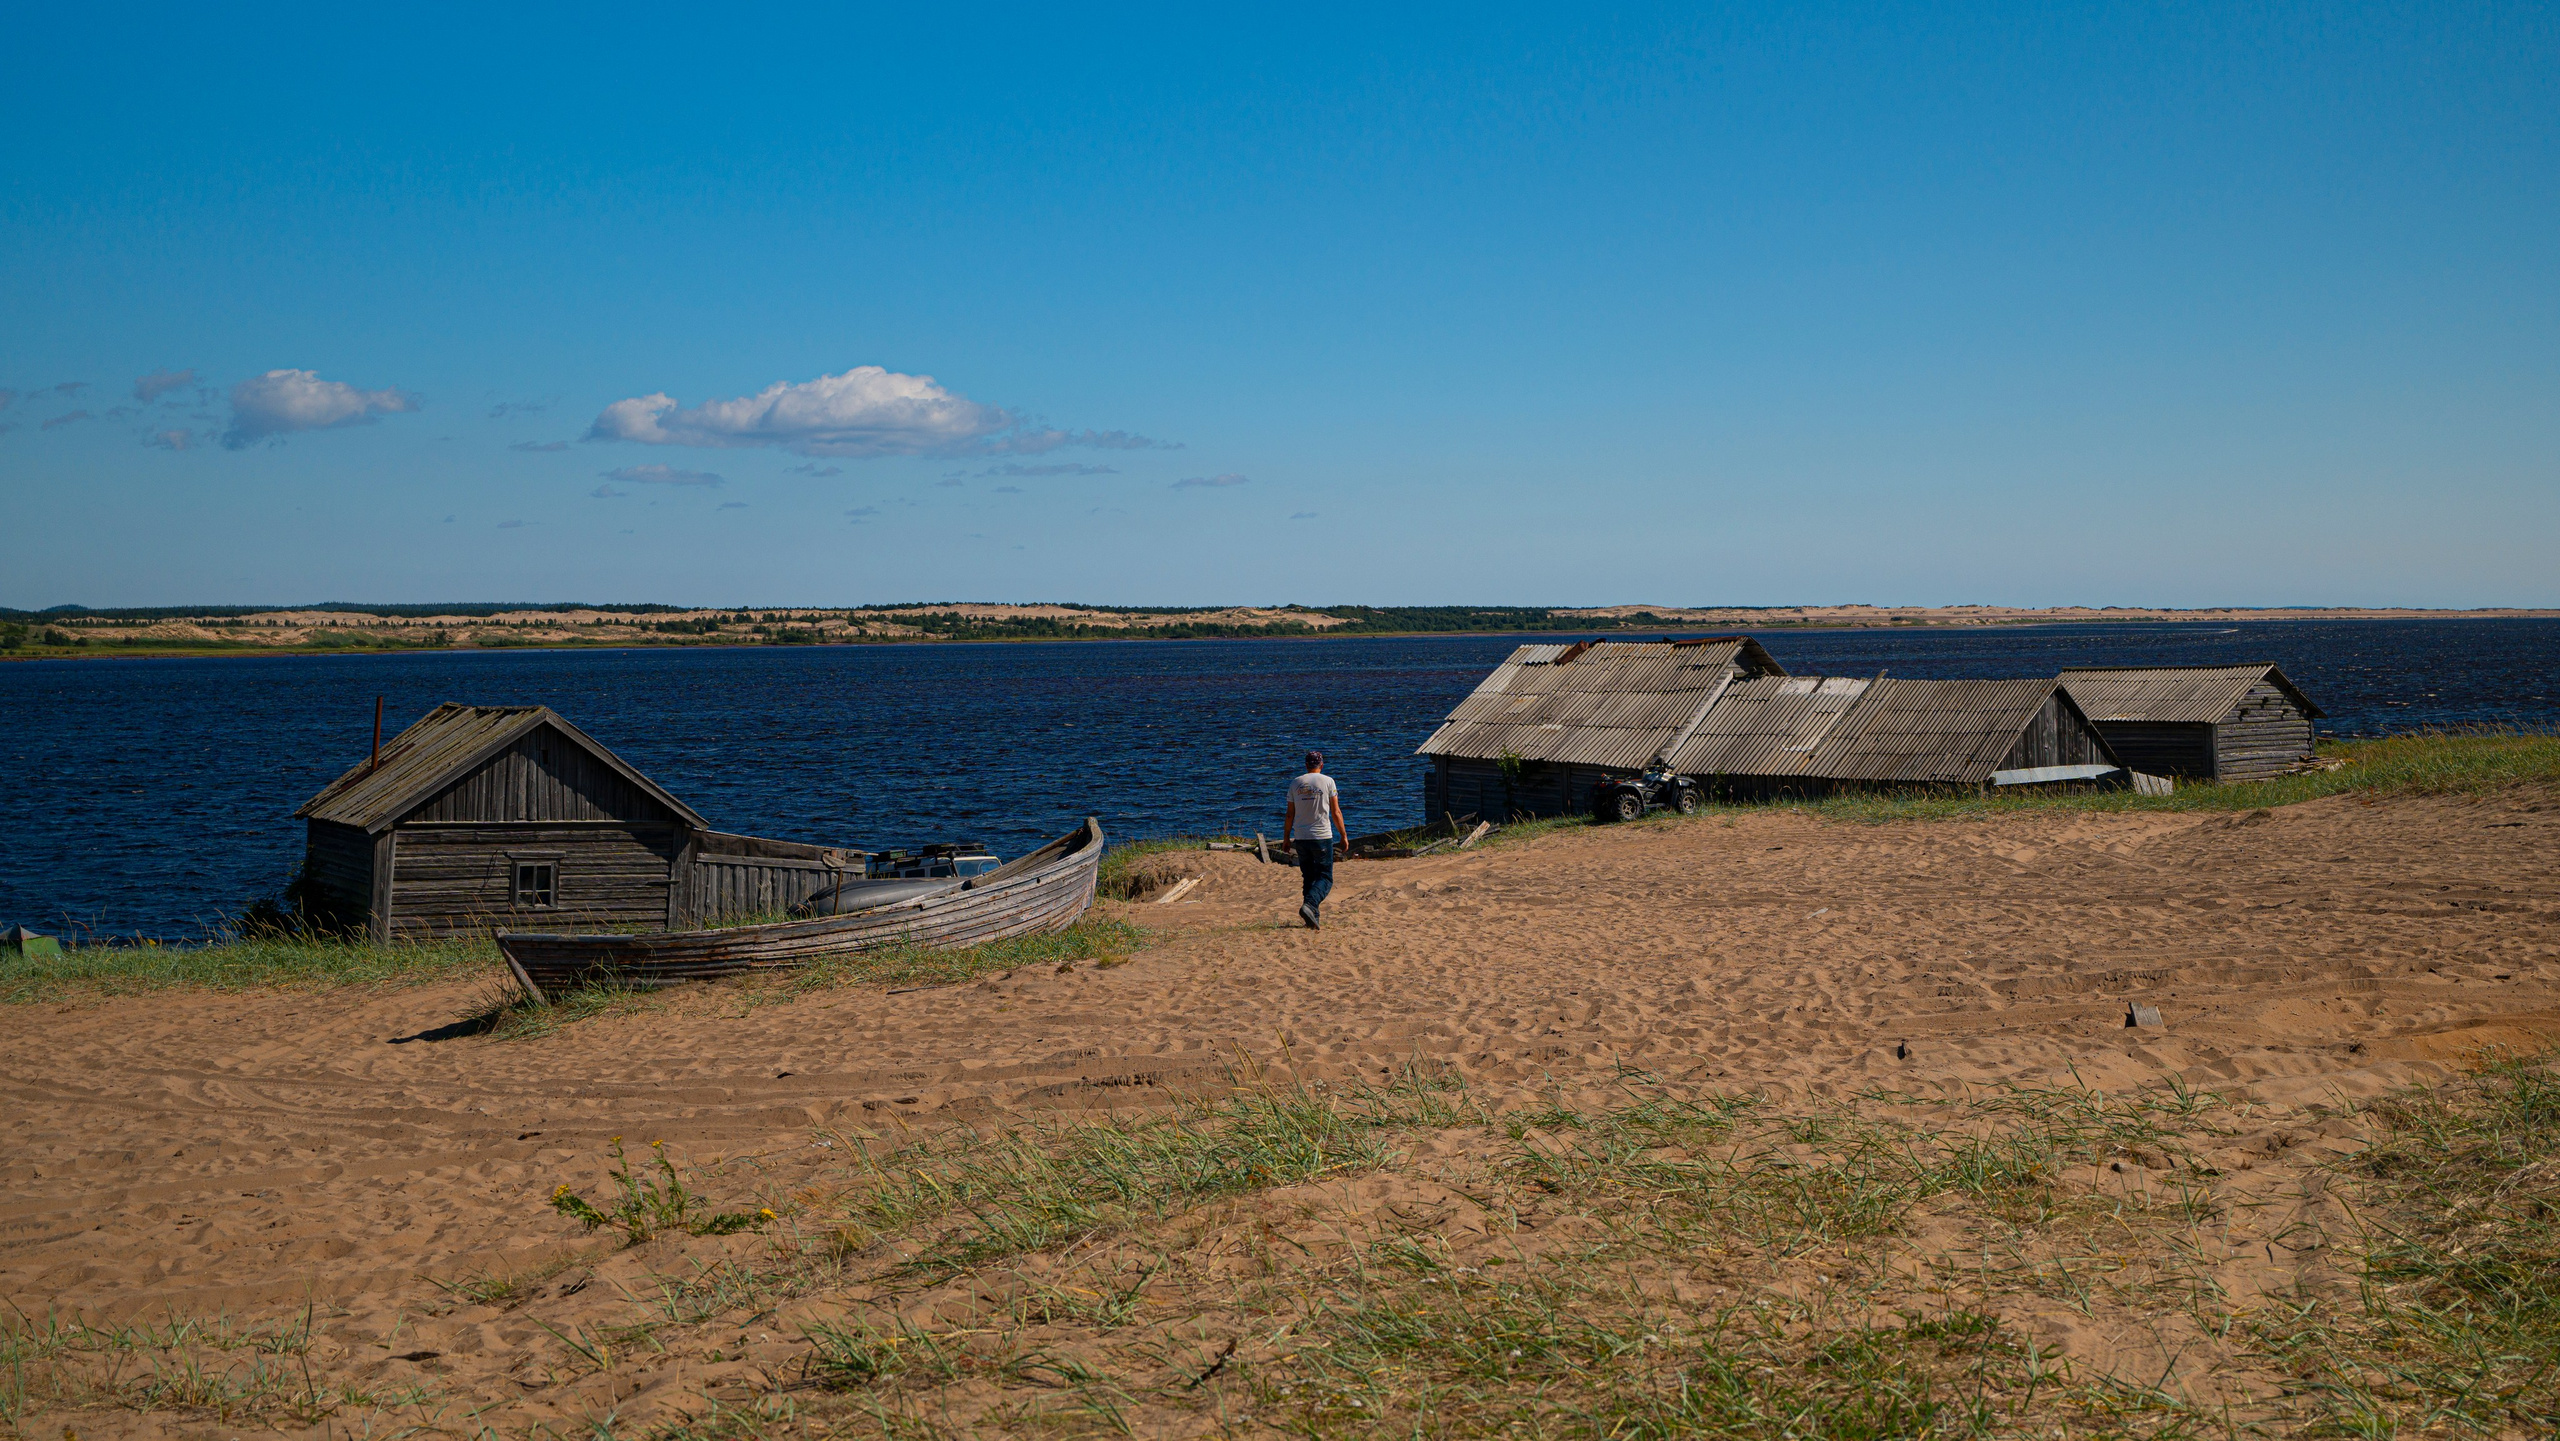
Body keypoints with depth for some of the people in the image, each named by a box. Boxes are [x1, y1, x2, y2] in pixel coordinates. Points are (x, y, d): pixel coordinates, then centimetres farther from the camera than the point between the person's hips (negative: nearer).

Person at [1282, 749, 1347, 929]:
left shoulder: (1295, 783, 6)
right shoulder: (1327, 781, -2)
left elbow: (1289, 815, 8)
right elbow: (1336, 812, -2)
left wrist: (1286, 838, 16)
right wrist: (1343, 835, 5)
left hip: (1300, 838, 4)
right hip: (1322, 836, -4)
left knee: (1308, 878, 12)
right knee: (1325, 877, -1)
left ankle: (1313, 917, 11)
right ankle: (1309, 905, -25)